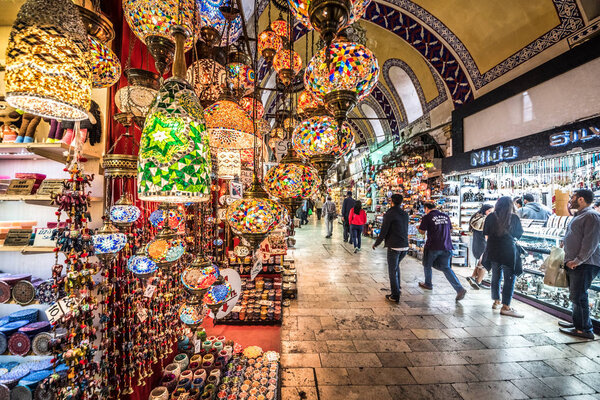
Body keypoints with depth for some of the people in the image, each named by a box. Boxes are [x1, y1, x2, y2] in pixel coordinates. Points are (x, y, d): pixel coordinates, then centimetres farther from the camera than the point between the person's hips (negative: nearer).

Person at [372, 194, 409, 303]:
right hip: (405, 246, 7)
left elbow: (383, 232, -13)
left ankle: (395, 296, 13)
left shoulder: (389, 214, -13)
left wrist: (376, 243, 0)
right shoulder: (405, 214, 7)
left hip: (394, 247, -7)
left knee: (392, 271, 6)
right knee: (396, 265, 28)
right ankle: (398, 288, 33)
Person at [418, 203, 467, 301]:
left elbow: (422, 231, -4)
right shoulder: (446, 216, 8)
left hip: (432, 247, -5)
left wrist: (419, 227, 17)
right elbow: (450, 231, 16)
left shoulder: (427, 217, -9)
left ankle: (428, 284, 32)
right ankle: (460, 289, -3)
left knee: (427, 265, 17)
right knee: (446, 268, 10)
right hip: (446, 247, 5)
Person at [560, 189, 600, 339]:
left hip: (584, 265, -10)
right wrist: (569, 259, 22)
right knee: (576, 296, 17)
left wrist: (577, 260, -21)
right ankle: (578, 323, 28)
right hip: (574, 263, 10)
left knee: (578, 296, -5)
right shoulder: (579, 215, 19)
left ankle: (585, 329, 5)